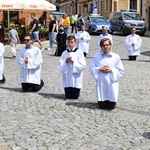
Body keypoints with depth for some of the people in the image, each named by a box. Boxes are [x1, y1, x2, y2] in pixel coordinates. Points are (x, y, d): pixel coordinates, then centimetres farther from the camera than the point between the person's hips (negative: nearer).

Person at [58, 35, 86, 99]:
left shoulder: (79, 52, -4)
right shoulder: (64, 53, 4)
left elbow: (83, 65, -10)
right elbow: (60, 65, 1)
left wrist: (74, 62, -18)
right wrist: (65, 62, -16)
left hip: (76, 79, -2)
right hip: (67, 79, 2)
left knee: (75, 96, 3)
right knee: (68, 96, 5)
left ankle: (75, 91, 34)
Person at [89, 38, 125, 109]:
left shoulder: (116, 57, -2)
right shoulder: (96, 56, 1)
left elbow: (121, 71, 0)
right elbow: (91, 68, 3)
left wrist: (111, 70, -14)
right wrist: (99, 69, -13)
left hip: (112, 83, 0)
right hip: (101, 83, 1)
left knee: (111, 106, 3)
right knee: (101, 106, 4)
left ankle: (111, 101, 38)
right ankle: (103, 101, 39)